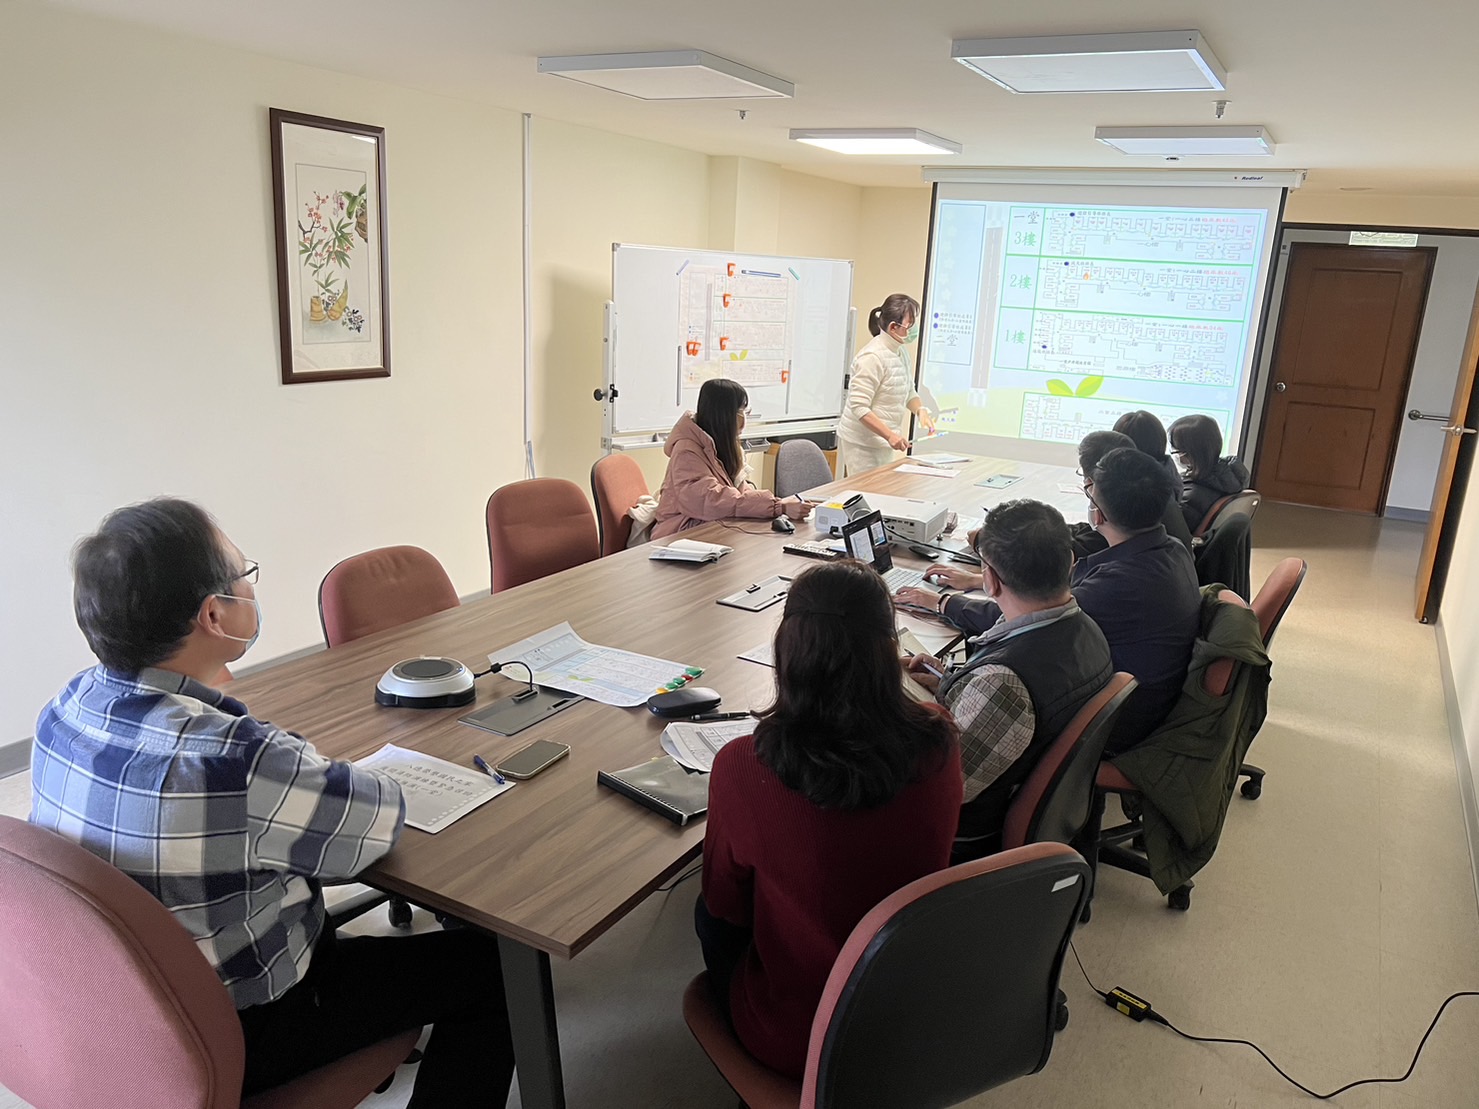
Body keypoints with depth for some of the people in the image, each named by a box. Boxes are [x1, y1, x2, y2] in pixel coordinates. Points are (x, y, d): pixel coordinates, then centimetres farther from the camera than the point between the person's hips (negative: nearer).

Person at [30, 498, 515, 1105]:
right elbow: (381, 815, -21)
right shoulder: (235, 763, -37)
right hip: (235, 1042, -8)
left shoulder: (67, 707, -10)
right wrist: (313, 771, -2)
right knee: (492, 965, 2)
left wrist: (293, 768, -5)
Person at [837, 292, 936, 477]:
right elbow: (859, 408, -23)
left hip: (882, 443, 9)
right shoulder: (873, 357, -19)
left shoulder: (900, 352, 8)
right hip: (861, 445, -8)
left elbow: (909, 393, 19)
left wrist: (921, 410, -2)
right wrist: (890, 435, -27)